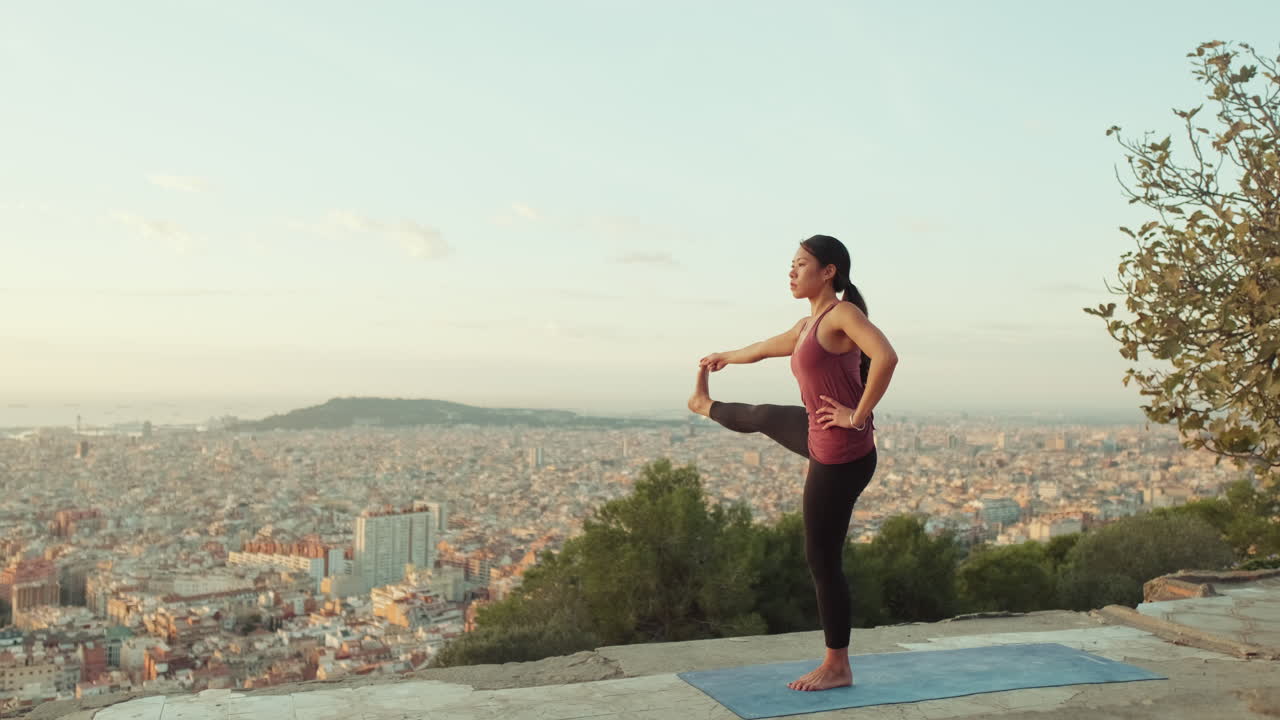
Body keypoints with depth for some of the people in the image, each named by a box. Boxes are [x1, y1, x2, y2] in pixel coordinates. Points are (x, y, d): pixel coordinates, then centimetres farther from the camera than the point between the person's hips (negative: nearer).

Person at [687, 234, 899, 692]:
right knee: (762, 417, 34)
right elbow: (764, 348, 29)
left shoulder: (843, 313, -18)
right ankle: (707, 406, 71)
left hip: (841, 454, -9)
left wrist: (859, 415, -27)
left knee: (822, 559, 0)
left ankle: (837, 666, 13)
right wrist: (726, 357, 47)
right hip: (820, 439, 9)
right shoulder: (807, 326, 9)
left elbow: (886, 357, -35)